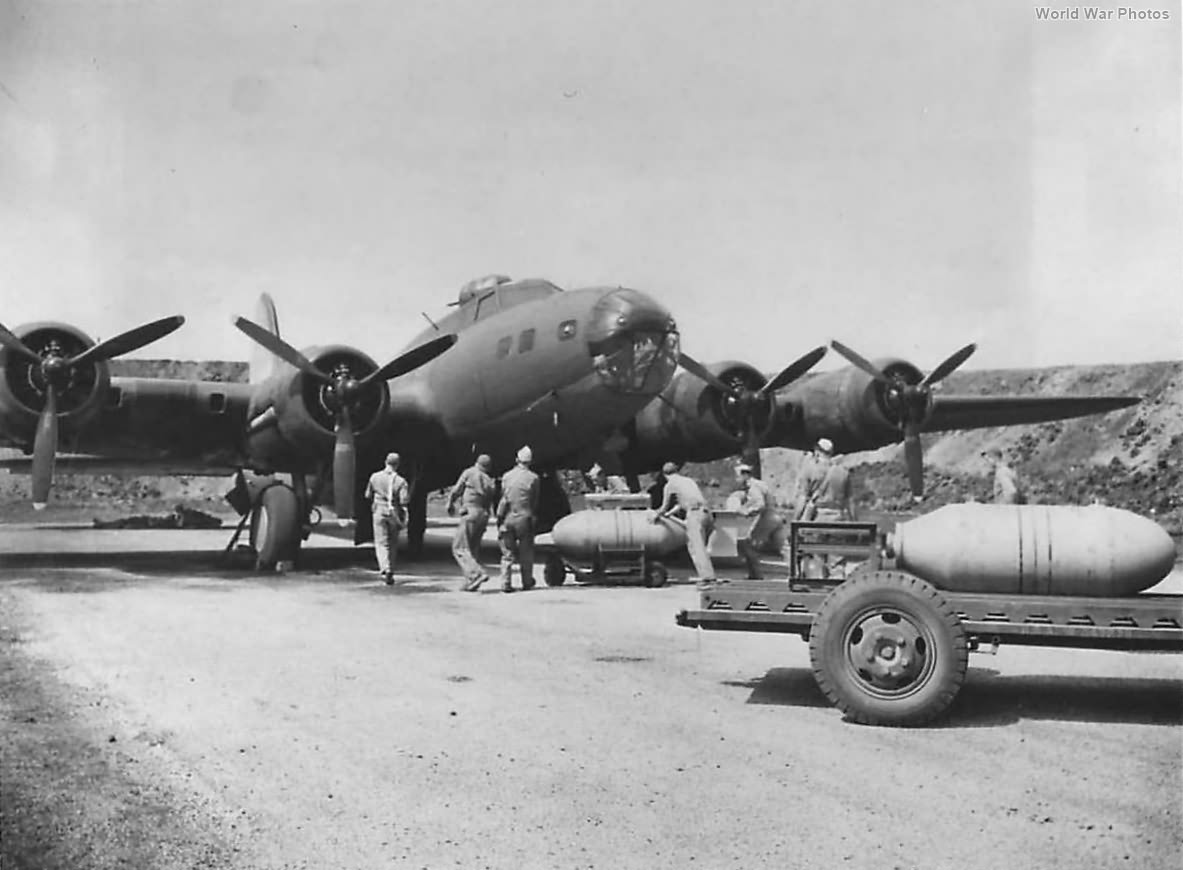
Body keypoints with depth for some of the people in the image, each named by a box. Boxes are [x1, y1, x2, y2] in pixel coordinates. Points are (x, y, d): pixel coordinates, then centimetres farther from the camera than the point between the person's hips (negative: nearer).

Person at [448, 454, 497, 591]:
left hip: (470, 512, -6)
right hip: (484, 514, 6)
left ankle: (476, 573, -21)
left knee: (459, 548, -4)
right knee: (473, 548, 14)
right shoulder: (490, 482, 16)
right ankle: (470, 582, 11)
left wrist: (450, 505, 18)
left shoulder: (469, 473, 1)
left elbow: (456, 490, 4)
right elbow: (491, 502, 10)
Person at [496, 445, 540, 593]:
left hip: (507, 518, 1)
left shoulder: (506, 476, 2)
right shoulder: (533, 478, -3)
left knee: (507, 553, 7)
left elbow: (504, 498, 6)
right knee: (526, 553, 12)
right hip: (525, 518, -1)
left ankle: (506, 584, 1)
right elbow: (535, 501, 3)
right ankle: (527, 582, 21)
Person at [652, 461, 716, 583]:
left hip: (694, 513, -7)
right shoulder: (689, 481, 30)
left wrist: (656, 516, 38)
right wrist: (669, 513, 55)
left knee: (696, 548, -13)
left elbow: (664, 507, 17)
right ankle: (709, 576, 11)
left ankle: (708, 578, -28)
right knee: (699, 546, 17)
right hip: (707, 513, 7)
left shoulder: (670, 485, 10)